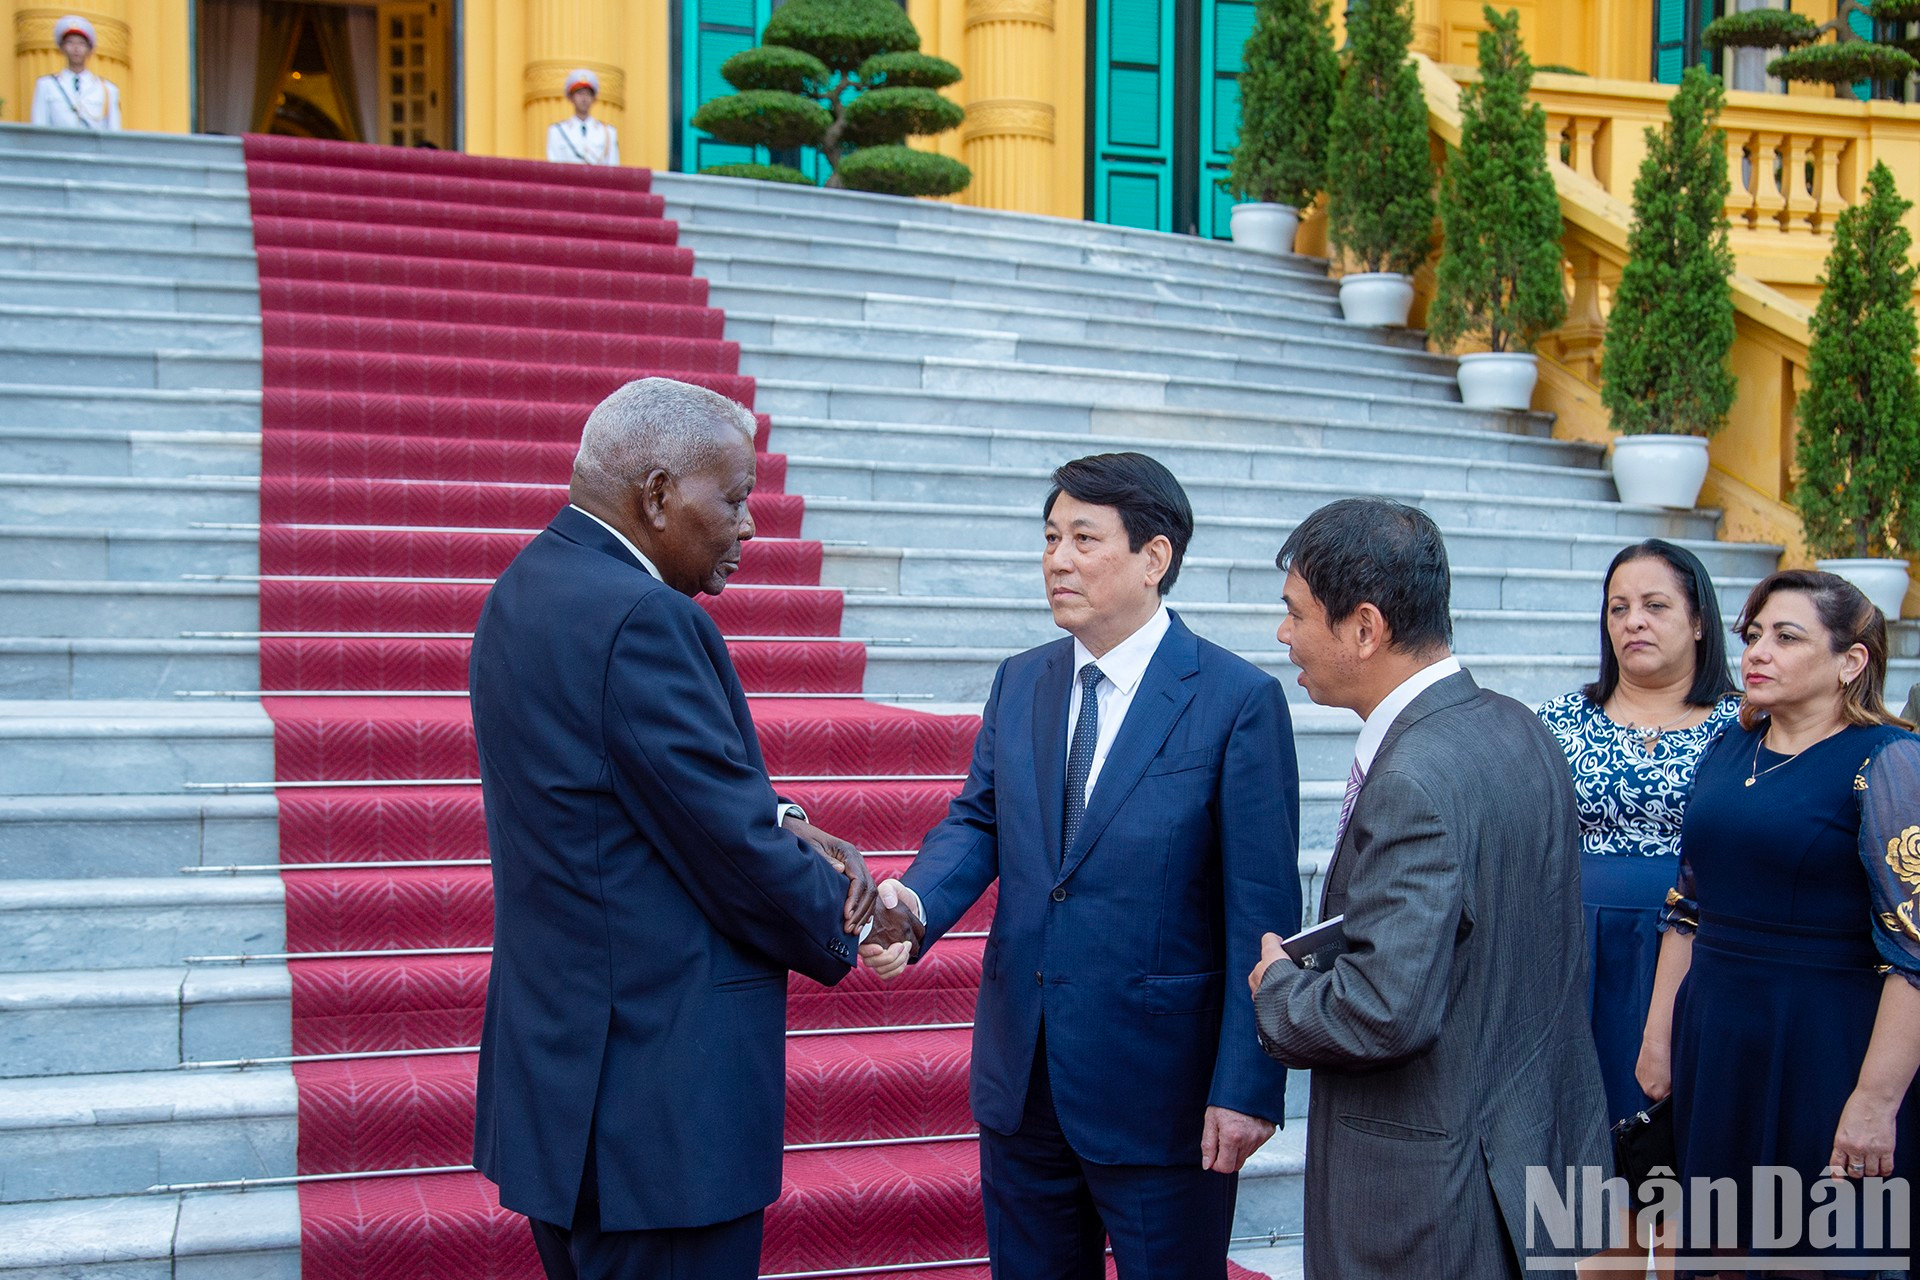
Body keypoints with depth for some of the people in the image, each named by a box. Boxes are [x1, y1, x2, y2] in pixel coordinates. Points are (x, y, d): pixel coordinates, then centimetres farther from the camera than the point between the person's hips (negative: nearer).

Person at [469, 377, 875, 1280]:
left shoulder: (528, 588, 9)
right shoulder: (641, 619, -21)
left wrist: (782, 829, 1)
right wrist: (840, 927, 0)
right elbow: (733, 851, -18)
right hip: (655, 1094, -10)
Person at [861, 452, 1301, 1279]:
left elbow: (1263, 910, -12)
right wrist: (916, 905, -17)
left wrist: (1247, 1087, -15)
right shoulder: (1019, 683, 8)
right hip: (1022, 1076, 5)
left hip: (1159, 1085, -5)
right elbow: (977, 820, 5)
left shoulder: (1238, 700, -11)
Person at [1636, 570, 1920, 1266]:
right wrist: (1659, 1034, 13)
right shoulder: (1729, 749, 9)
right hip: (1712, 1039, 6)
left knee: (1821, 1247, 5)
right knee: (1717, 1242, 14)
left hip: (1828, 1049, -6)